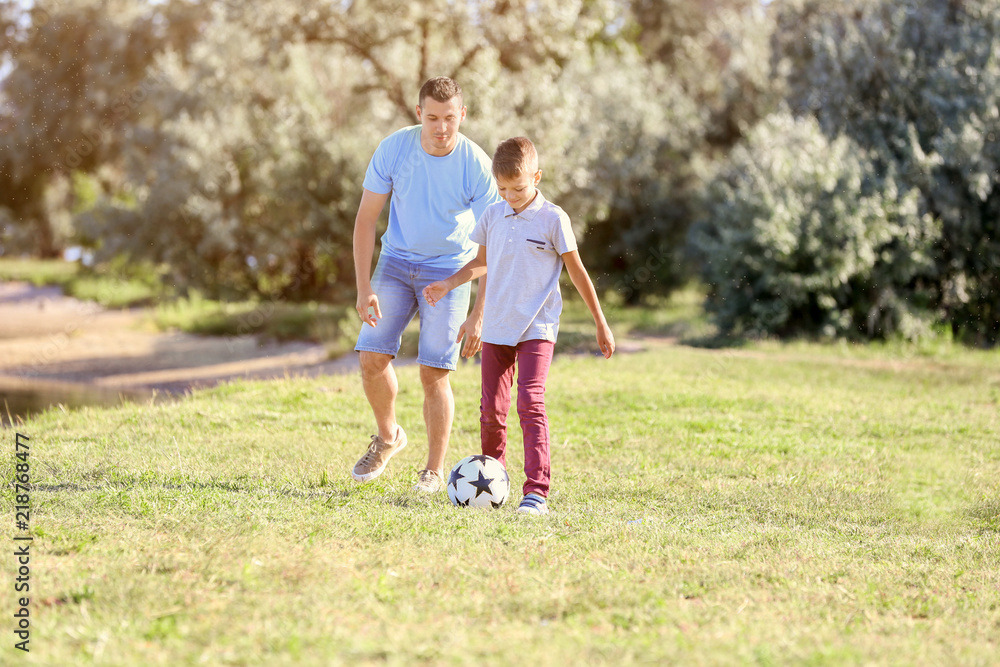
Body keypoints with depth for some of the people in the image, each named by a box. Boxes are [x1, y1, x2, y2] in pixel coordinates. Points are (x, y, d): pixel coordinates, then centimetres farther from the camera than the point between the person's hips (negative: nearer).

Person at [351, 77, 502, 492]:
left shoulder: (477, 166, -17)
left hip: (449, 269, -2)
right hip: (397, 261, 2)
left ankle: (434, 470, 8)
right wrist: (364, 288, -12)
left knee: (434, 373, -8)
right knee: (372, 356, -9)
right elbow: (366, 219, -5)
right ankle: (388, 436, 18)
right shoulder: (393, 149, -12)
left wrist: (478, 315, -15)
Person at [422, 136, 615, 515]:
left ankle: (536, 491, -23)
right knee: (491, 409, 7)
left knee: (530, 402, -20)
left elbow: (576, 271, 0)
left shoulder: (552, 219, -7)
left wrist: (601, 324, 4)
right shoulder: (493, 216, 7)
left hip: (536, 328, -5)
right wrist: (448, 284, 9)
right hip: (496, 328, 5)